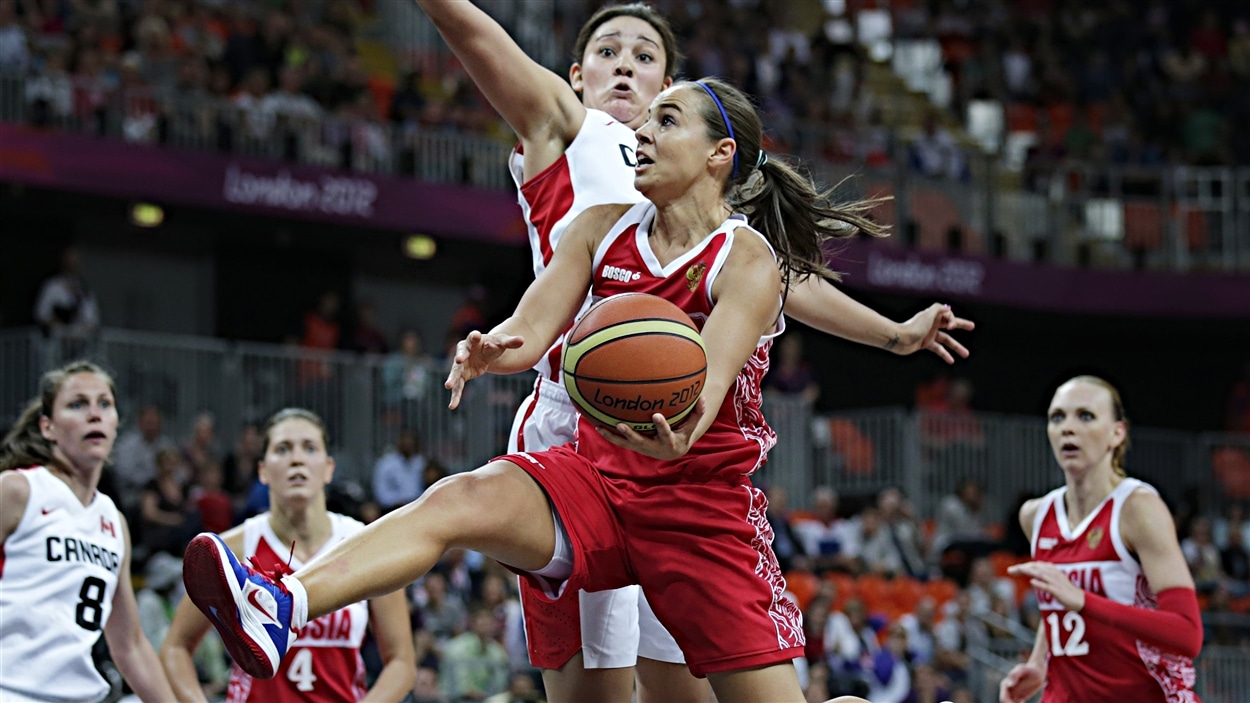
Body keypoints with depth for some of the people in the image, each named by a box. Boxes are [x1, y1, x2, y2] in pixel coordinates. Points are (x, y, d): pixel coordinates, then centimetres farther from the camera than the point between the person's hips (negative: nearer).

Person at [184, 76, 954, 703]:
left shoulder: (748, 263, -10)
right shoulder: (604, 229, 5)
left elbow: (708, 384, -25)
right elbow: (530, 331, -3)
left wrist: (679, 436, -49)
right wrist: (488, 352, -28)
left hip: (702, 504, -3)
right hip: (598, 476, 3)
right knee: (464, 498, -27)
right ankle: (281, 609, -49)